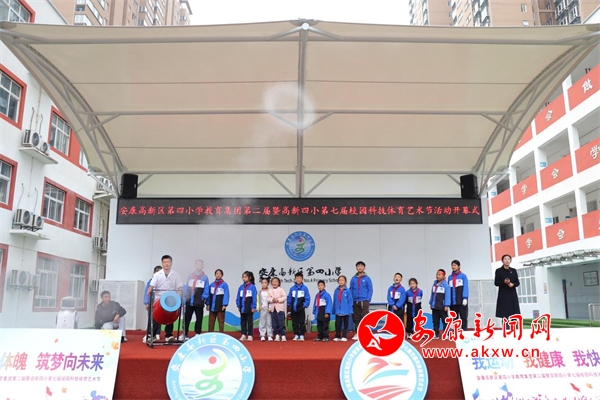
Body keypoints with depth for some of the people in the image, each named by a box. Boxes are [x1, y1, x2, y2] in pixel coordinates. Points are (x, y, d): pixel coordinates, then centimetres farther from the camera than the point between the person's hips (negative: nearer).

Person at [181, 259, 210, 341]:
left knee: (199, 319, 5)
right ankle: (185, 334, 14)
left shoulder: (205, 277, 3)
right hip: (189, 301, 2)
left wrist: (203, 297, -14)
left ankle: (198, 334, 12)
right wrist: (185, 296, -1)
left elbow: (206, 289, -1)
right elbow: (186, 287, 11)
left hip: (199, 302, -2)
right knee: (187, 318, 5)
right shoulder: (190, 276, 11)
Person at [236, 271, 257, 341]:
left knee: (250, 321, 5)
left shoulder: (252, 287, -8)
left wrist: (253, 307, -12)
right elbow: (238, 297, 7)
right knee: (243, 321, 11)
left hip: (249, 308, -4)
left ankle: (250, 335, 11)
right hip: (242, 307, 4)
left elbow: (254, 297, -9)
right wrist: (238, 305, 3)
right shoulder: (241, 287, 4)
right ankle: (243, 335, 19)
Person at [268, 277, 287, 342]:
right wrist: (272, 299, -17)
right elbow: (268, 298, 1)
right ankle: (277, 335, 13)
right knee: (274, 323, 5)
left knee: (281, 322, -5)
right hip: (273, 308, 3)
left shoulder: (281, 290, -1)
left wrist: (278, 300, -16)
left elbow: (285, 297, -8)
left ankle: (283, 336, 1)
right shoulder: (270, 290, 8)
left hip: (280, 308, -3)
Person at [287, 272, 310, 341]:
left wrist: (305, 305, -12)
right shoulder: (292, 288, 1)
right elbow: (289, 298, 6)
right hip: (293, 308, 3)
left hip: (301, 309, -3)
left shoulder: (305, 288, -5)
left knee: (302, 322, 3)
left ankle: (301, 335, 11)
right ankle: (296, 335, 20)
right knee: (295, 323, 10)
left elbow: (307, 298, -4)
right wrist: (289, 305, 1)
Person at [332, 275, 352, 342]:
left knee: (345, 324, 9)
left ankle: (344, 337, 17)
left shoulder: (347, 291, -8)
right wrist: (334, 311, 4)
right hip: (338, 311, 2)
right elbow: (334, 301, 5)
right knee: (338, 324, 8)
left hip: (345, 311, -2)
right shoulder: (336, 290, 1)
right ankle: (337, 337, 18)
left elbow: (350, 301, -5)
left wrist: (350, 310, -9)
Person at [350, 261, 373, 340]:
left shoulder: (367, 278, 0)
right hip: (355, 301, 3)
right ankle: (357, 333, 17)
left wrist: (368, 300, -9)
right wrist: (351, 300, 2)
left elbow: (370, 290, 0)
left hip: (364, 301, -3)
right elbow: (351, 290, 10)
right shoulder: (353, 279, 8)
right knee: (356, 318, 8)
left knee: (364, 318, -5)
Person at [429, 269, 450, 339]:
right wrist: (430, 303, 12)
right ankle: (436, 334, 16)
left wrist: (446, 305, -17)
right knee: (435, 321, 10)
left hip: (442, 307, -6)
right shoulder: (434, 284, 11)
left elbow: (447, 296, -13)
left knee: (445, 321, 1)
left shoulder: (446, 285, -10)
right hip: (434, 306, 6)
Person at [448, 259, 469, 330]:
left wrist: (465, 298, -15)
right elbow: (448, 289, 10)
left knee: (463, 317, 1)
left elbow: (465, 287, -6)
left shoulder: (463, 276, -1)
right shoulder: (450, 277, 10)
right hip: (453, 301, 4)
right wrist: (448, 300, 4)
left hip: (461, 301, -4)